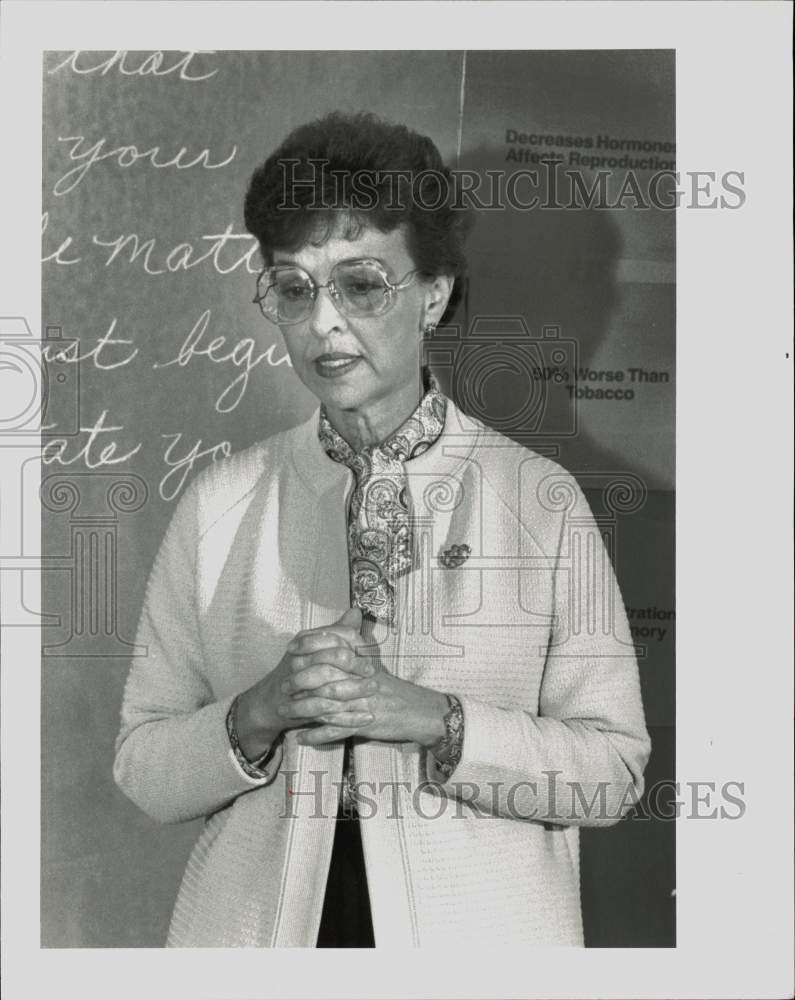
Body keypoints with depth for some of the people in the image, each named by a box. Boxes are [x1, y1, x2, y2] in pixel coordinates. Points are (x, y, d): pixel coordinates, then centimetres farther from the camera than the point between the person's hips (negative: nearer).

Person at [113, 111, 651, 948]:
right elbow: (142, 771, -2)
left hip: (477, 923, -1)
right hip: (260, 921, 1)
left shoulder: (540, 499, -9)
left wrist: (428, 717, -21)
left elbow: (614, 770, -9)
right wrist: (261, 712, -19)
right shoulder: (220, 501, -3)